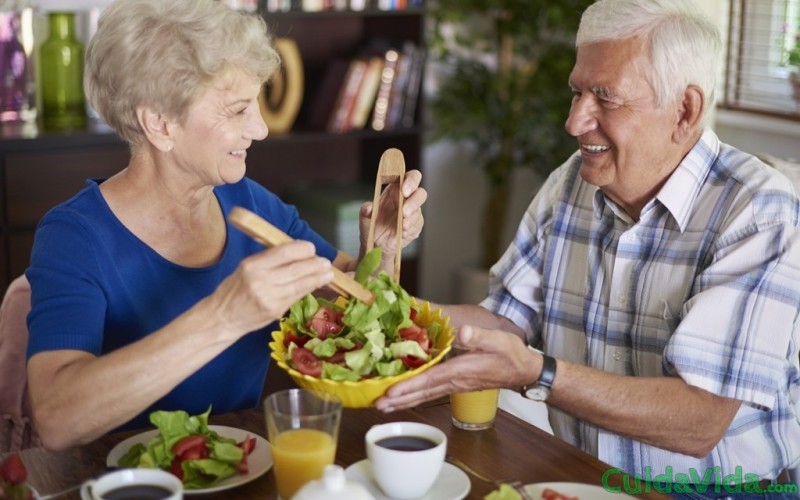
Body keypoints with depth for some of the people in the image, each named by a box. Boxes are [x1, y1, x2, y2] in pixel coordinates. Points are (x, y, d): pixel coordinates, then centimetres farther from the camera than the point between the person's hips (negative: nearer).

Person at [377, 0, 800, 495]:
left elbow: (701, 423, -25)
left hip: (723, 486, -5)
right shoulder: (569, 185, 4)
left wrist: (535, 375, -33)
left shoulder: (760, 217, -18)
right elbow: (507, 320, 4)